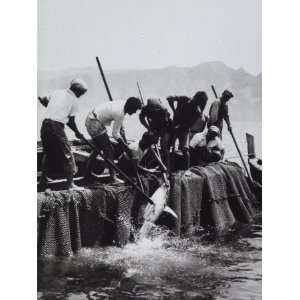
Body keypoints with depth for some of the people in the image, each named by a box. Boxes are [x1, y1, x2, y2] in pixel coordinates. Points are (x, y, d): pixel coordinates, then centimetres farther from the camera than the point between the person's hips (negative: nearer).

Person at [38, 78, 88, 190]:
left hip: (45, 124, 7)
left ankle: (43, 180, 30)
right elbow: (71, 120, 2)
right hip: (57, 126, -7)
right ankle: (70, 184, -2)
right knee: (67, 155, 1)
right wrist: (77, 132, 15)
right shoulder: (73, 100, 0)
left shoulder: (57, 92, 14)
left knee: (47, 153, 23)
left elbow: (44, 101, 24)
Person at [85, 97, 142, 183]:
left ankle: (87, 171, 32)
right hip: (94, 124, -10)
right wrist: (126, 147, -9)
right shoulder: (120, 113, -25)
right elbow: (115, 134, -18)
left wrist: (124, 139, 15)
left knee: (99, 147, 23)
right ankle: (113, 177, -1)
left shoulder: (122, 104, 2)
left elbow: (120, 125, 13)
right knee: (108, 149, -6)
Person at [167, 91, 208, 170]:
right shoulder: (183, 99, -9)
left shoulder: (197, 111, -15)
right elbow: (169, 99, -5)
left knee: (185, 149, -17)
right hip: (174, 126, 3)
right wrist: (174, 111, -6)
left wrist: (179, 127, -23)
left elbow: (189, 125, -14)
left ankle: (186, 169, -10)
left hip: (184, 129, -3)